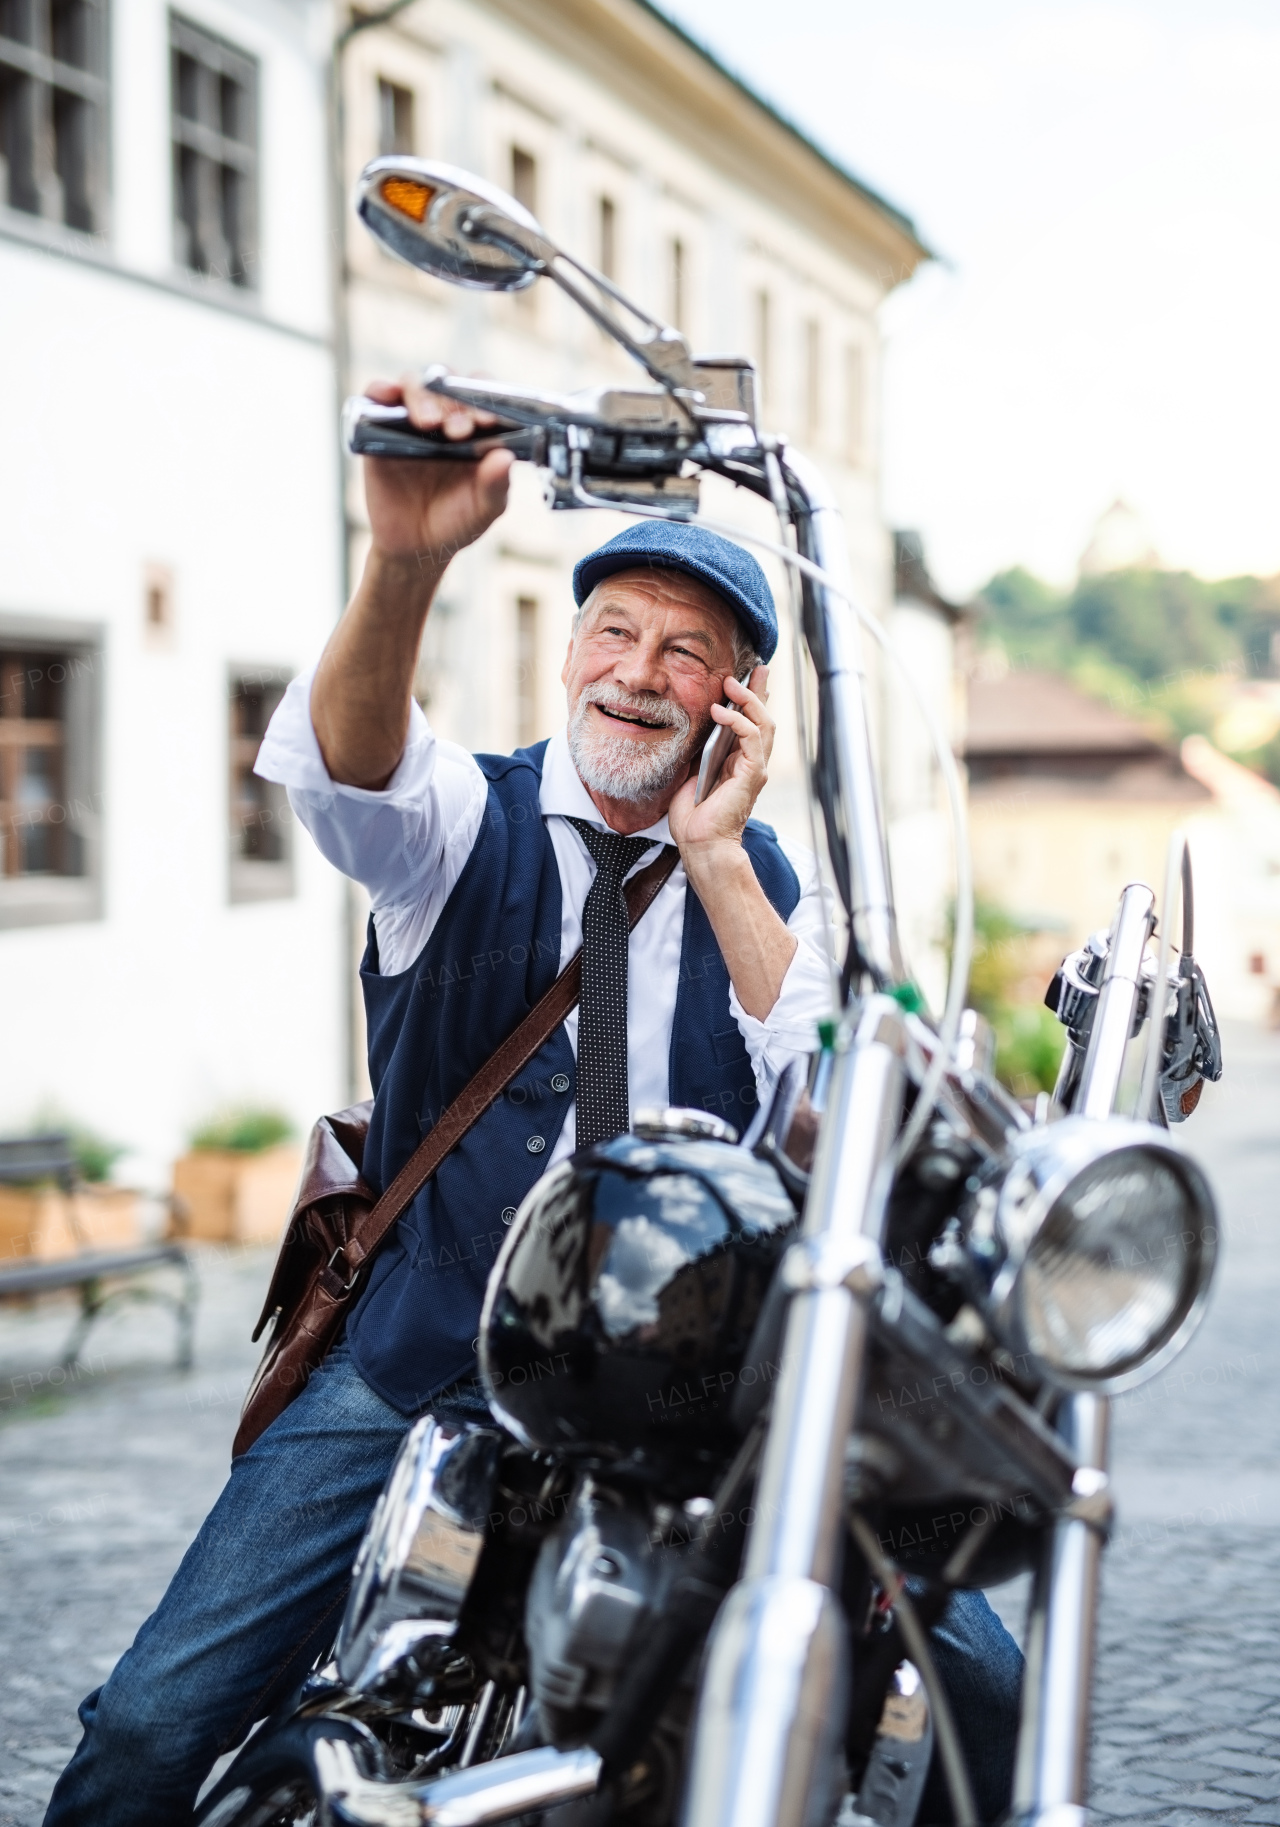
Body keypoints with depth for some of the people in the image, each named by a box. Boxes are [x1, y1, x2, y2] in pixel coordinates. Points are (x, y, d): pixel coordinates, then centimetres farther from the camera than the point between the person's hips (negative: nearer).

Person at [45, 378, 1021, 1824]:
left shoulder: (770, 877, 8)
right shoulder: (468, 814, 1)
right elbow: (340, 758, -24)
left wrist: (713, 853, -13)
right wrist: (405, 562, -45)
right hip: (423, 1359, -1)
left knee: (981, 1686, -9)